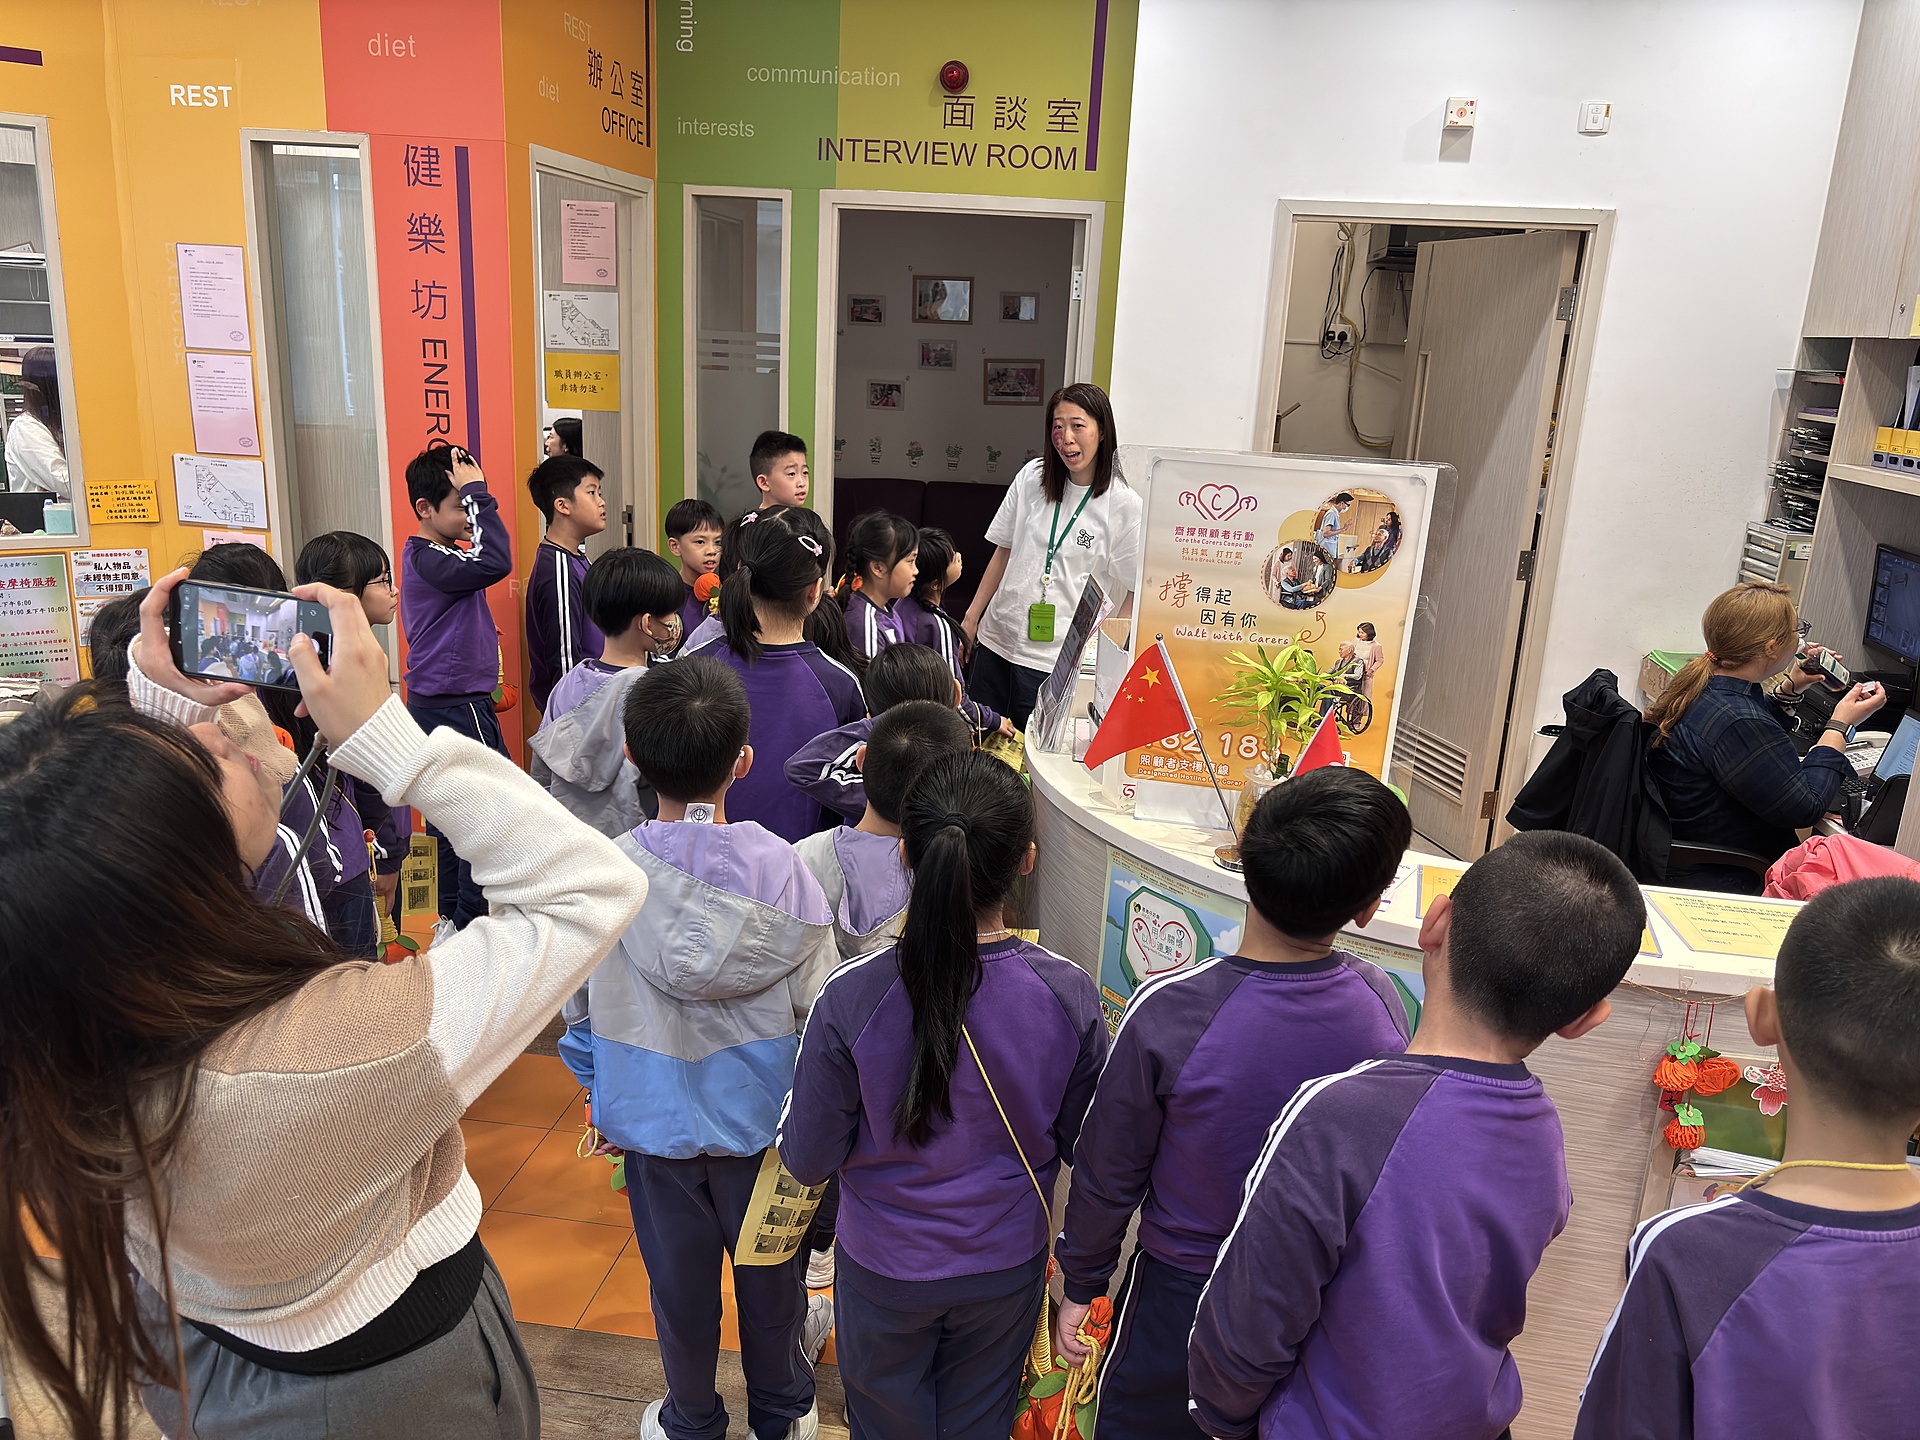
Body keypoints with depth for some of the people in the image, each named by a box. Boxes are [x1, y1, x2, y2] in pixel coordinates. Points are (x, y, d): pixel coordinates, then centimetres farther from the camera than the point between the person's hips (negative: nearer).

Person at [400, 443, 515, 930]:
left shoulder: (437, 556, 13)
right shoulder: (428, 558, -19)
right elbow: (495, 562, -36)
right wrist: (476, 491, -30)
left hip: (441, 703, 10)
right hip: (456, 707, -10)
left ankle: (454, 918, 30)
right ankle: (474, 924, 3)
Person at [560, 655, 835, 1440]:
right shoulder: (782, 870, -20)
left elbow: (580, 1008, -5)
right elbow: (818, 1008, -12)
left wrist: (598, 1096, 13)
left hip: (653, 1118, 1)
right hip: (760, 1115, 0)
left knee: (679, 1279, 21)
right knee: (769, 1271, 21)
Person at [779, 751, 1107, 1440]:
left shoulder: (849, 999, -30)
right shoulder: (1069, 995, -24)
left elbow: (807, 1162, -16)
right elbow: (1084, 1147, -9)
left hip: (884, 1267, -1)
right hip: (1008, 1261, 2)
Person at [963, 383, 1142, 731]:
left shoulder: (1125, 504, -9)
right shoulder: (1032, 477, 3)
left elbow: (1138, 591, -6)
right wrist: (971, 617, 13)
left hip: (1056, 659, -4)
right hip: (996, 639, 4)